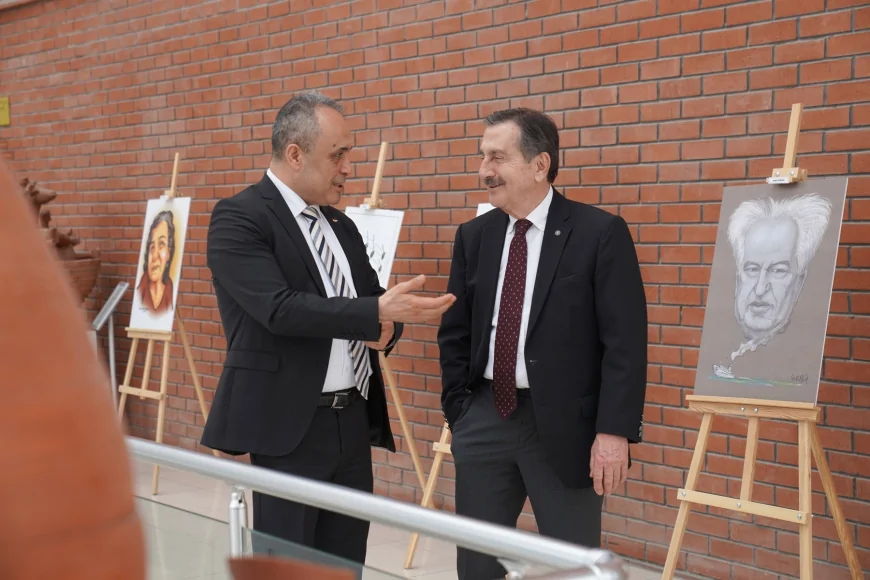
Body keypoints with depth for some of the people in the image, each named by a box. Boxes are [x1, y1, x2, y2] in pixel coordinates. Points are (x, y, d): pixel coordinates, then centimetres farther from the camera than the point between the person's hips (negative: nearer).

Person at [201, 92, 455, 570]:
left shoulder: (341, 225, 14)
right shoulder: (238, 218, -10)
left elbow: (371, 298, 18)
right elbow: (280, 308, -22)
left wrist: (385, 325, -6)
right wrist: (376, 311, -28)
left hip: (353, 421, 7)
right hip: (290, 426, -7)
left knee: (346, 563, 12)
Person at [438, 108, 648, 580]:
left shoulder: (600, 233, -9)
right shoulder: (473, 236, 6)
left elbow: (625, 341, -12)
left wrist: (614, 430, -17)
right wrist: (457, 408, 8)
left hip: (563, 422, -4)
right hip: (484, 417, 5)